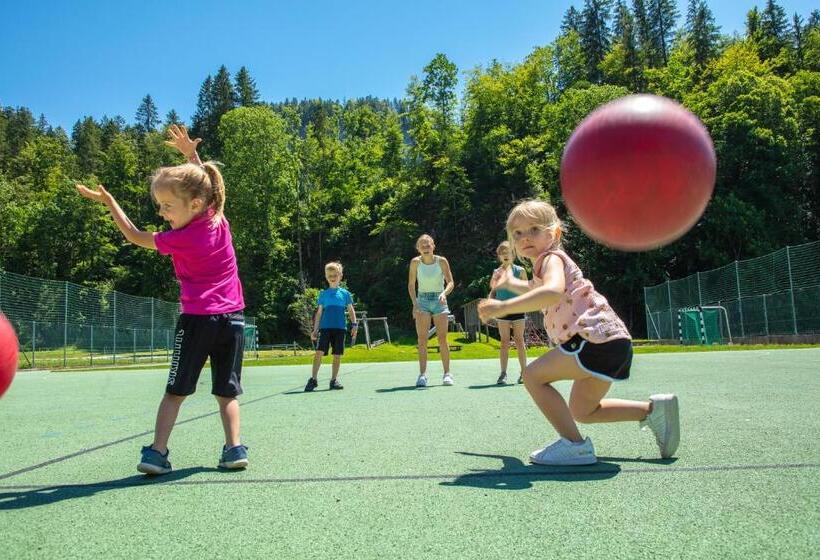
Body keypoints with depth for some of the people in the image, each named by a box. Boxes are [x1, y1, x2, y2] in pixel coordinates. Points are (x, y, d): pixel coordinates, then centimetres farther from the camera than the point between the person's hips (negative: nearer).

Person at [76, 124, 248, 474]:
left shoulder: (179, 239, -13)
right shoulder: (219, 218, 0)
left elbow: (137, 237, 7)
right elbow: (203, 184, 23)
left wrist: (108, 202, 14)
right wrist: (191, 154, 16)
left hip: (197, 319, -4)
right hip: (233, 317, 5)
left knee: (176, 390, 5)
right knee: (227, 392, 7)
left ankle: (157, 451, 1)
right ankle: (234, 448, -2)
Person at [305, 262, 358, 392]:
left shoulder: (345, 293, 9)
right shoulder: (323, 294, 10)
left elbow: (351, 310, 11)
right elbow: (319, 313, 12)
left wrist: (354, 324, -1)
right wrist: (315, 329, 8)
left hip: (340, 328, 1)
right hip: (325, 327, -1)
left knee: (337, 355, 3)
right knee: (319, 352, -12)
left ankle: (334, 380, 15)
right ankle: (313, 379, -5)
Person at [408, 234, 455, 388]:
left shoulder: (441, 261, -6)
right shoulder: (415, 262, -3)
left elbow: (451, 282, -5)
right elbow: (411, 285, 3)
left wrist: (444, 293, -25)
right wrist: (415, 303, -9)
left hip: (439, 301, 0)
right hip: (422, 301, 1)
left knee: (442, 339, -2)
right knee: (422, 339, -6)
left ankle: (447, 373, 7)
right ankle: (422, 375, -4)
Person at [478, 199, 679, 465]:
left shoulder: (551, 258, -8)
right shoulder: (544, 266, 21)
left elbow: (553, 292, -34)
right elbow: (537, 289, 49)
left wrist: (503, 307, -35)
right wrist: (510, 283, 47)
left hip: (598, 337, -10)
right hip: (614, 344, 10)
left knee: (533, 375, -11)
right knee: (582, 411, 21)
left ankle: (575, 444, -10)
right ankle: (653, 409, 20)